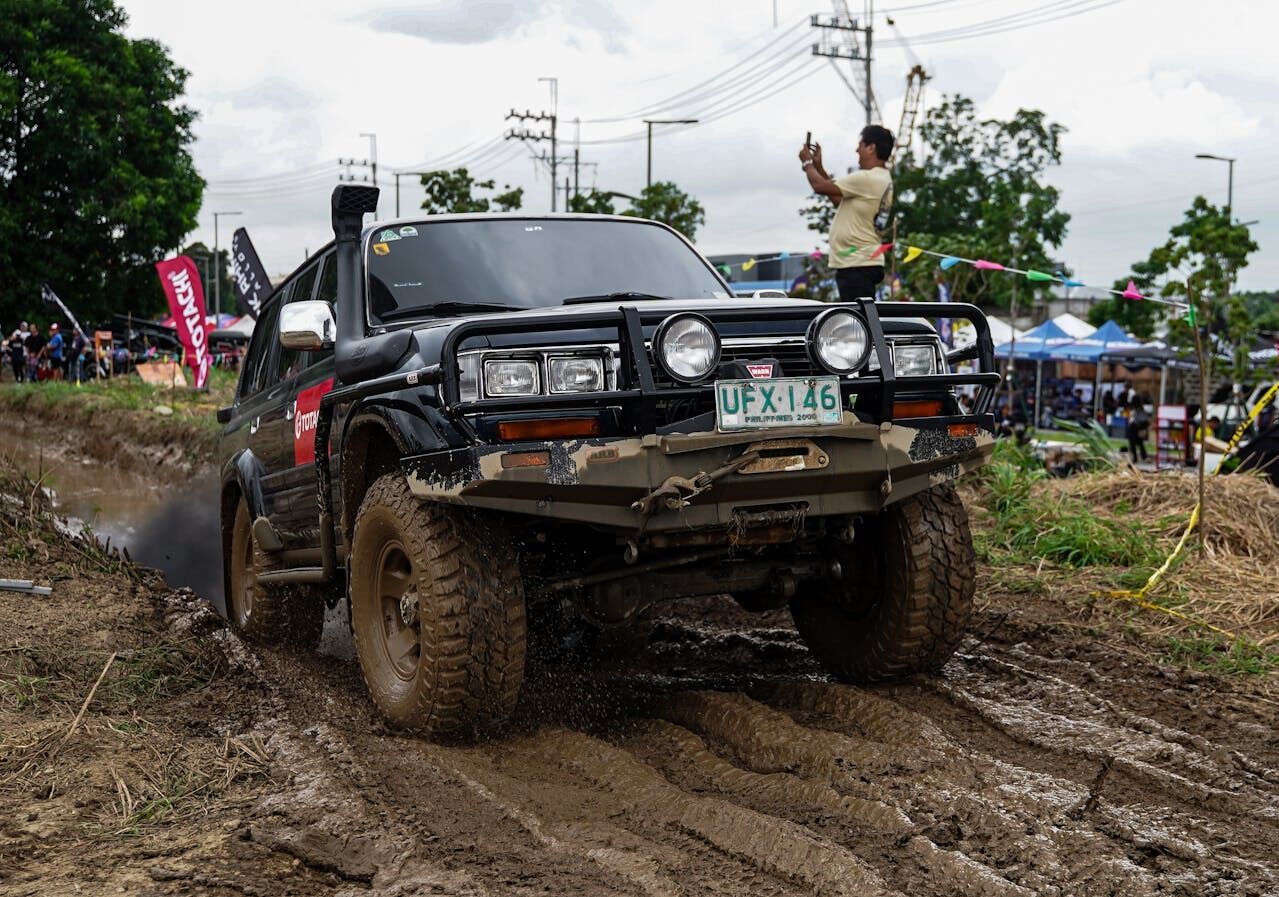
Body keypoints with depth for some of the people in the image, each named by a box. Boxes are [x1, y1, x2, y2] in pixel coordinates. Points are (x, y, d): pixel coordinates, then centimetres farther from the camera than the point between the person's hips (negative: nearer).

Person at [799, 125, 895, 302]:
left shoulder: (868, 179, -17)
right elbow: (839, 199, 26)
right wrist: (818, 166, 24)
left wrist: (807, 162, 6)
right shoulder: (881, 180, 17)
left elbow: (820, 186, -14)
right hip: (858, 263, 11)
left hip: (858, 265, -11)